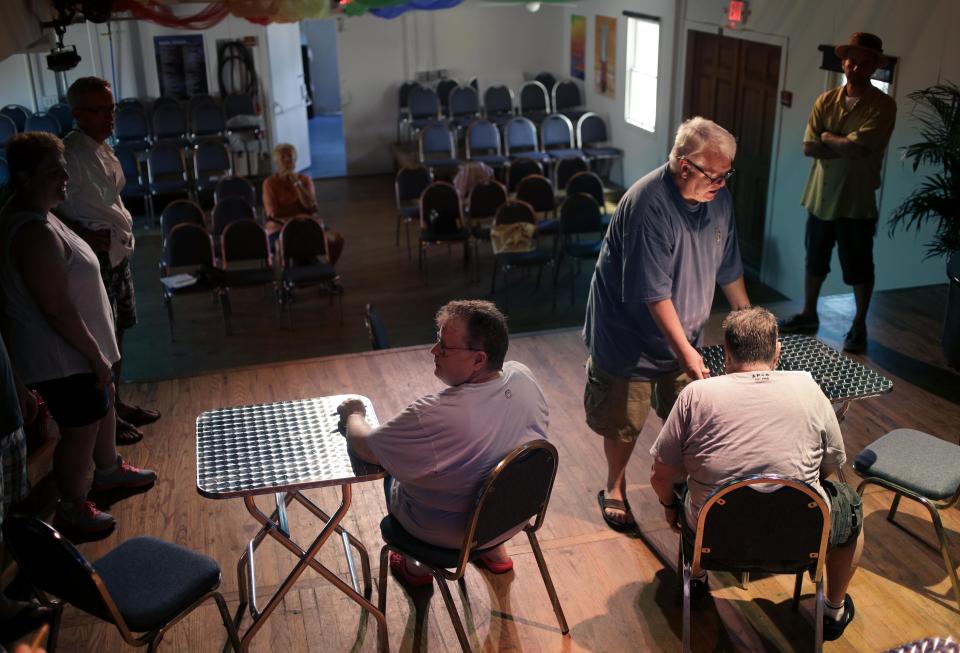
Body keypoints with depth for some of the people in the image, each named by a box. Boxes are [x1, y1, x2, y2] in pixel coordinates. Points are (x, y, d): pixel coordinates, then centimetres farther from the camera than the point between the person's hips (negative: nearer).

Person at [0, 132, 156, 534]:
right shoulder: (35, 233, -29)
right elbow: (57, 308, -29)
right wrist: (96, 356, -21)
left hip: (72, 349, 11)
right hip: (61, 356, -11)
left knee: (102, 405, 25)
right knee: (81, 428, 3)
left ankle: (108, 470, 46)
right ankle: (71, 509, 21)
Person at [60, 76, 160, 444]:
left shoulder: (103, 147, 9)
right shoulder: (70, 154, -20)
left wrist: (122, 228, 10)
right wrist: (84, 236, -22)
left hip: (119, 252, 10)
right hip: (96, 257, -9)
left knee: (118, 331, 18)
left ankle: (116, 403, 33)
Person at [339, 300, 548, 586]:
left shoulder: (433, 417, -38)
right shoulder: (524, 378, -19)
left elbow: (365, 448, -22)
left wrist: (353, 415, -1)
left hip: (448, 536, -5)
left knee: (393, 476, 23)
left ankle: (420, 568, 38)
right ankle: (495, 552, 40)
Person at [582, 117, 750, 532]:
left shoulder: (718, 198, -4)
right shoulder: (649, 205, -28)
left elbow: (728, 267, 10)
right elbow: (653, 291, -29)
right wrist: (684, 349, -29)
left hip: (683, 334, 6)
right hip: (629, 336, -6)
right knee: (623, 423, 10)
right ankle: (615, 488, 34)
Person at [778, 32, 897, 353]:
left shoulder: (882, 105, -11)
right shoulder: (826, 100, 3)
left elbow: (859, 146, -23)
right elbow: (809, 147, -5)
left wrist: (827, 137, -8)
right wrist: (845, 146, -15)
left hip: (857, 200, -5)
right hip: (821, 195, 5)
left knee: (858, 268, 6)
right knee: (814, 260, 18)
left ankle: (859, 326, 21)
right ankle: (809, 314, 34)